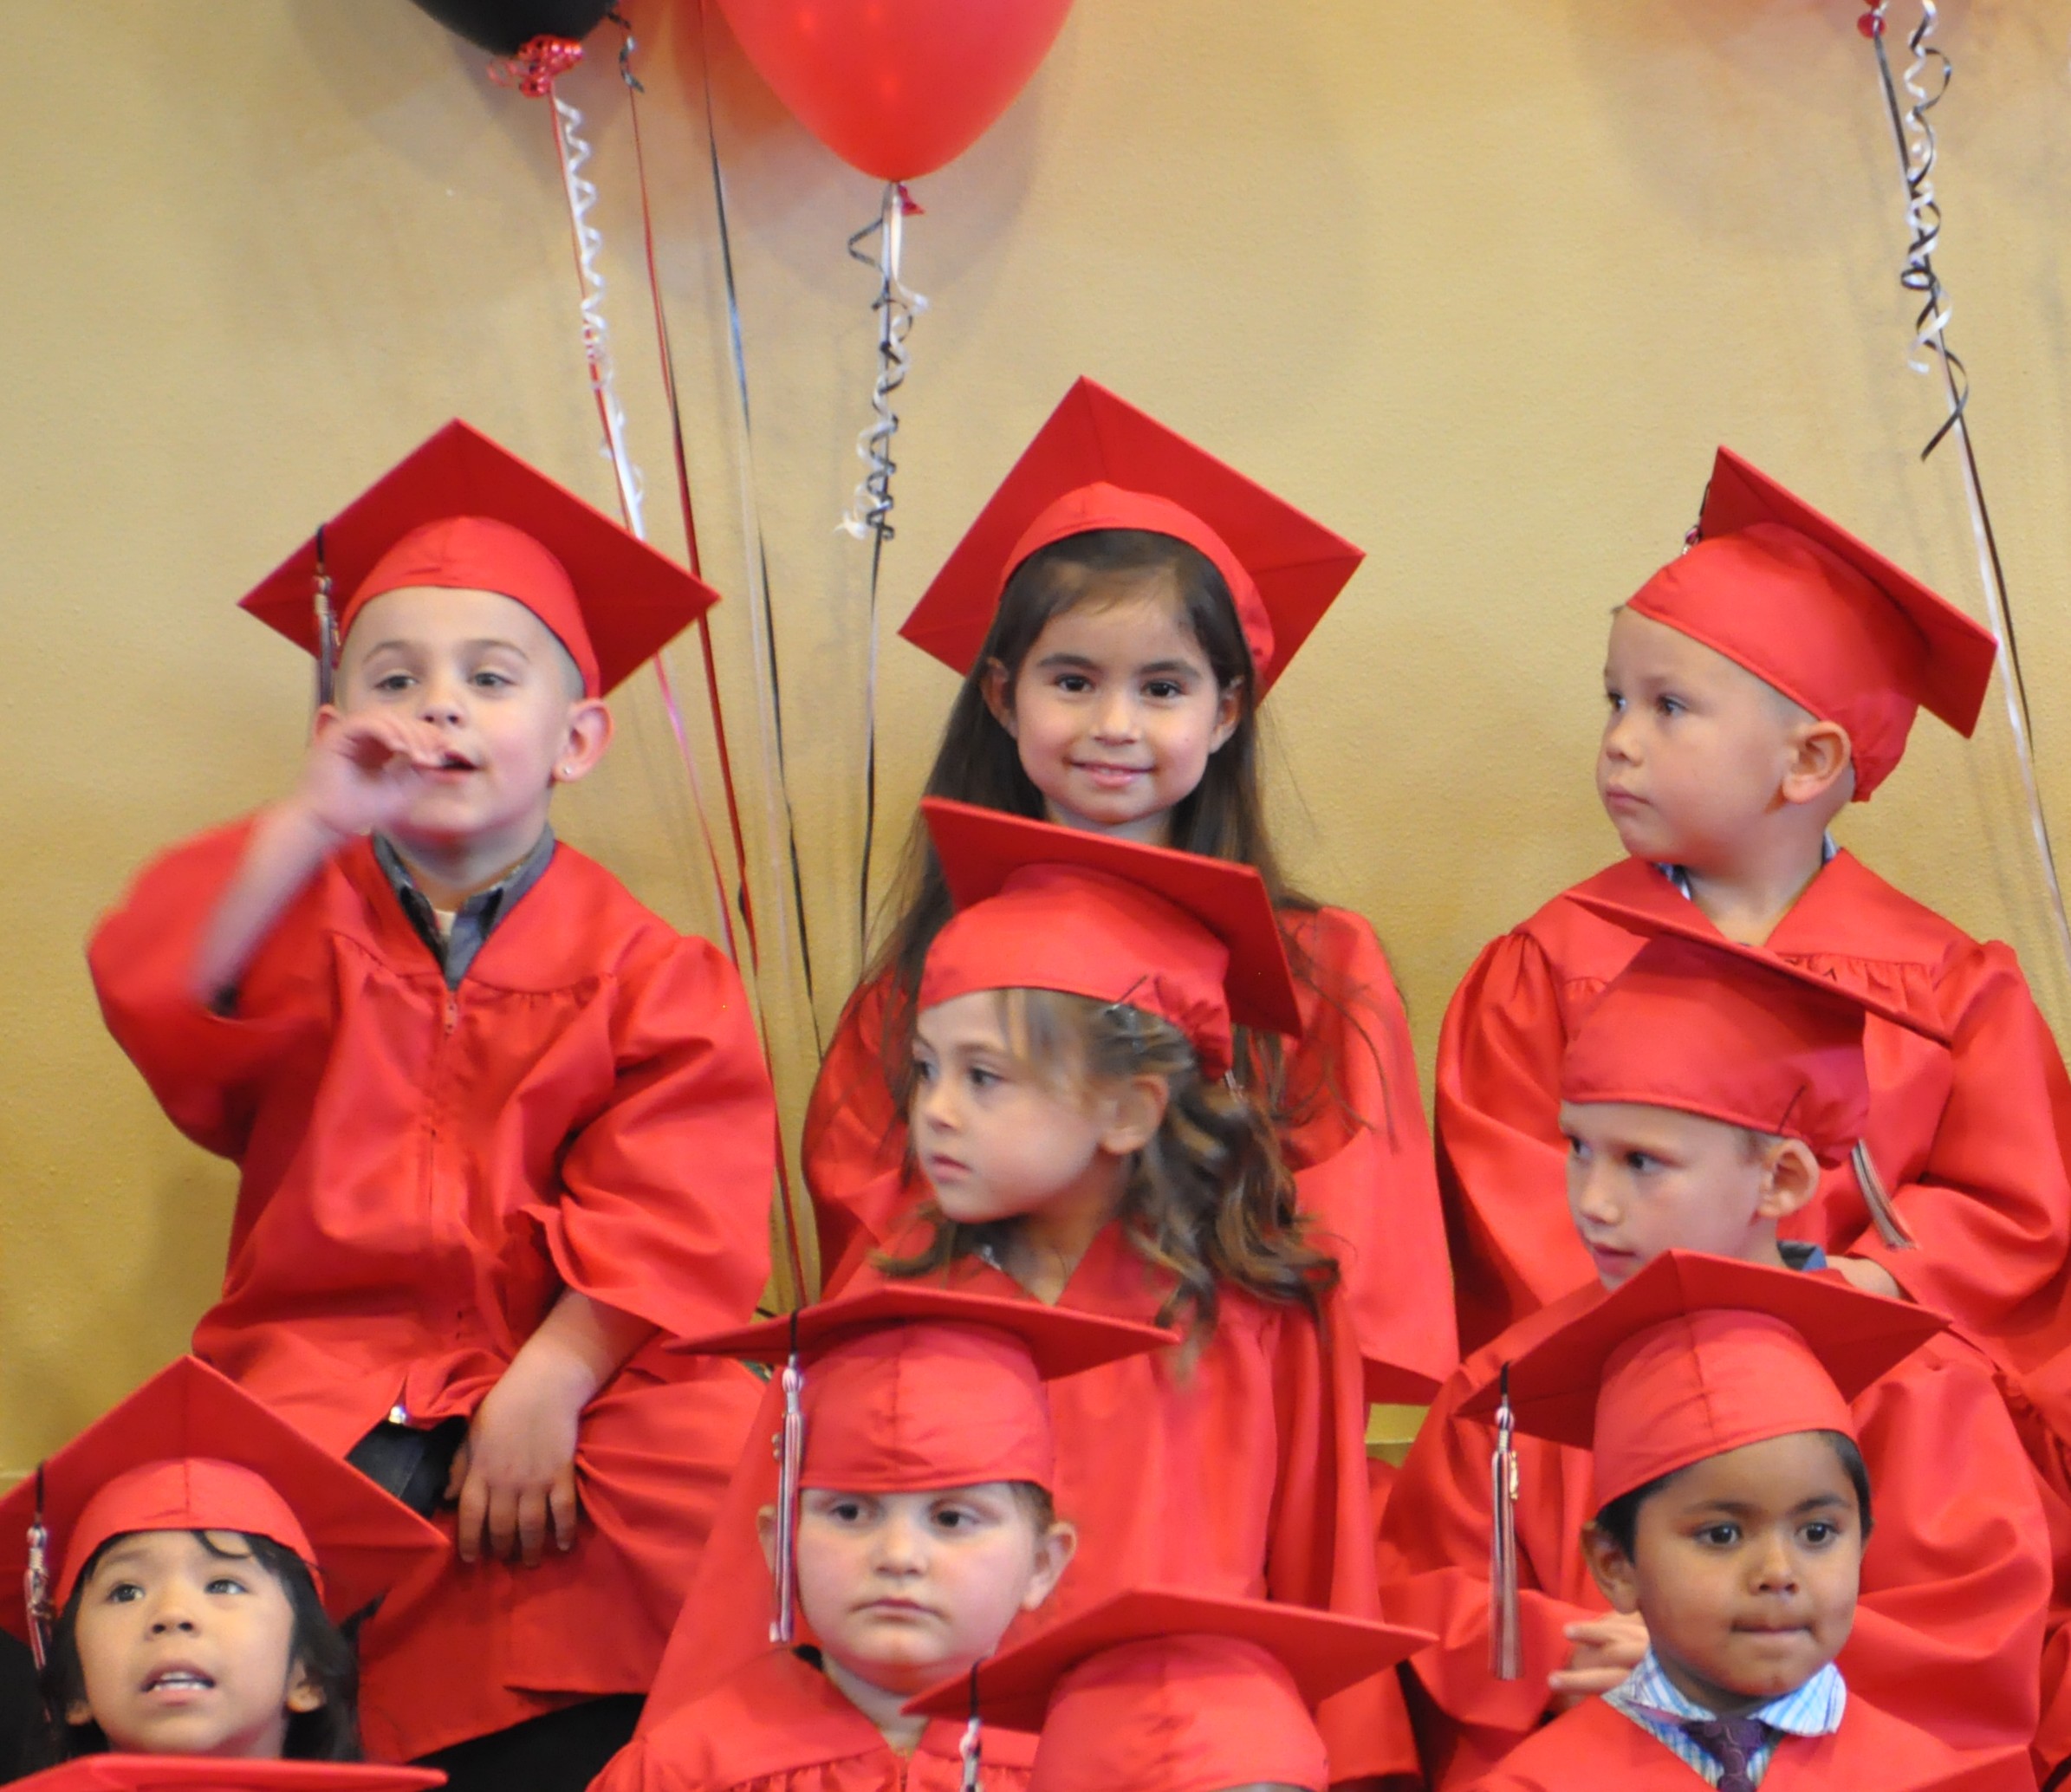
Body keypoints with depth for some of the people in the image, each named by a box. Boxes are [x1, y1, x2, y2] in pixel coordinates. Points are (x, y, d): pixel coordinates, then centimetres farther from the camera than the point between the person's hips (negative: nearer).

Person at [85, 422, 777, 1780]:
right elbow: (159, 996, -11)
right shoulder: (299, 918, 11)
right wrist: (316, 824, -22)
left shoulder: (646, 973, 6)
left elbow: (668, 1219, -5)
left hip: (566, 1381, -1)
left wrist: (545, 1389, -19)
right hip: (325, 1388, 1)